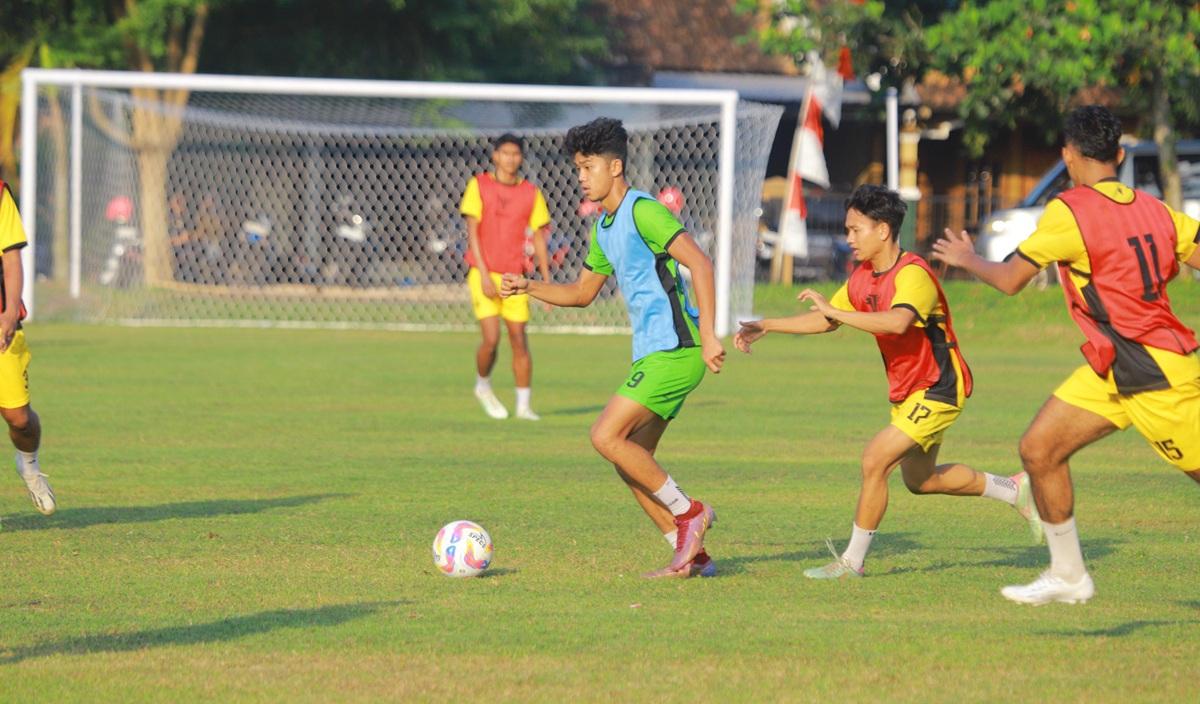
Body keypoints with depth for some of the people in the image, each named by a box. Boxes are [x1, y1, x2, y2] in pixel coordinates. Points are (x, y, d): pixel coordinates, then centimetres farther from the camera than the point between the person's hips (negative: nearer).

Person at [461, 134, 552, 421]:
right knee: (491, 339, -11)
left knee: (519, 341, -1)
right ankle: (483, 386, 17)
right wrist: (484, 274, -12)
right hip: (484, 275, -2)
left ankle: (524, 405, 6)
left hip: (515, 276, 2)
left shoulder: (531, 193, 6)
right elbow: (472, 231, -4)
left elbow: (538, 236, 10)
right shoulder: (479, 185, -1)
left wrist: (547, 280, 5)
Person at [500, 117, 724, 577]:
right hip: (652, 353, 10)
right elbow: (582, 292, 28)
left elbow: (700, 263, -20)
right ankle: (692, 554, 10)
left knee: (606, 436, -15)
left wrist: (707, 334, -26)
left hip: (674, 350, -10)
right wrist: (528, 288, 13)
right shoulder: (603, 227, 17)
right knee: (632, 458, 7)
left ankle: (687, 512, -4)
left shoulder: (643, 211, -13)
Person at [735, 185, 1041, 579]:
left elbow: (897, 322, -43)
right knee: (920, 480, 21)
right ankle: (1016, 491, 36)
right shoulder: (863, 279, 4)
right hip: (906, 391, 10)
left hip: (938, 388, -10)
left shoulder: (913, 274, -24)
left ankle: (853, 561, -8)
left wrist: (835, 312, -41)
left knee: (874, 460, -18)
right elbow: (824, 321, 15)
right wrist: (766, 327, 7)